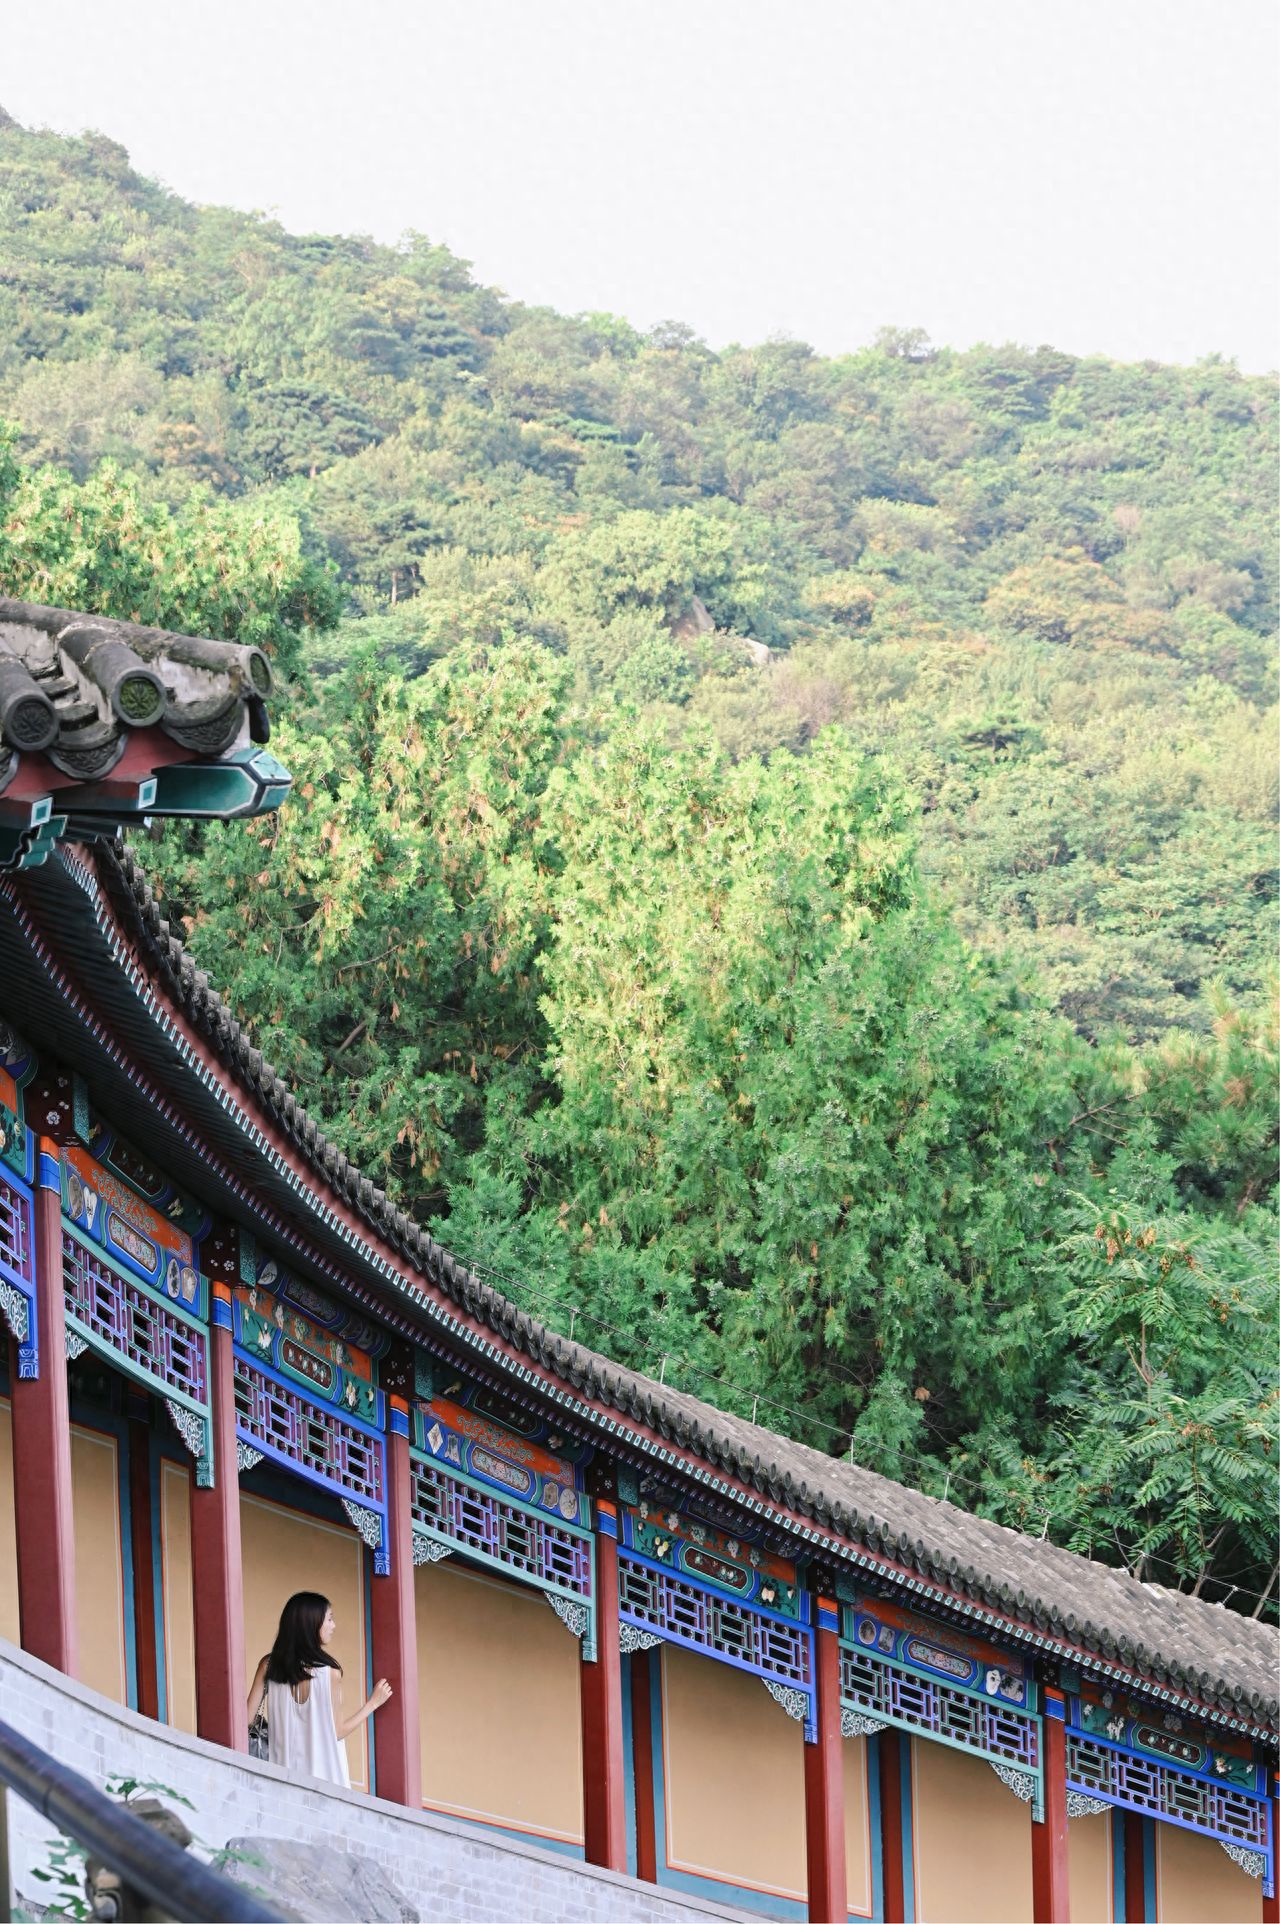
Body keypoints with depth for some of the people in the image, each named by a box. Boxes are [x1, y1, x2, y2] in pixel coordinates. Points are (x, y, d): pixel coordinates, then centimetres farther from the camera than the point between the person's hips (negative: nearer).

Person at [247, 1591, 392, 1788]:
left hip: (284, 1772, 4)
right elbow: (338, 1731, -5)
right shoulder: (329, 1671, -12)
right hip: (324, 1773, -4)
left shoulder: (268, 1666, -1)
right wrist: (374, 1703, 6)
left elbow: (247, 1719, -1)